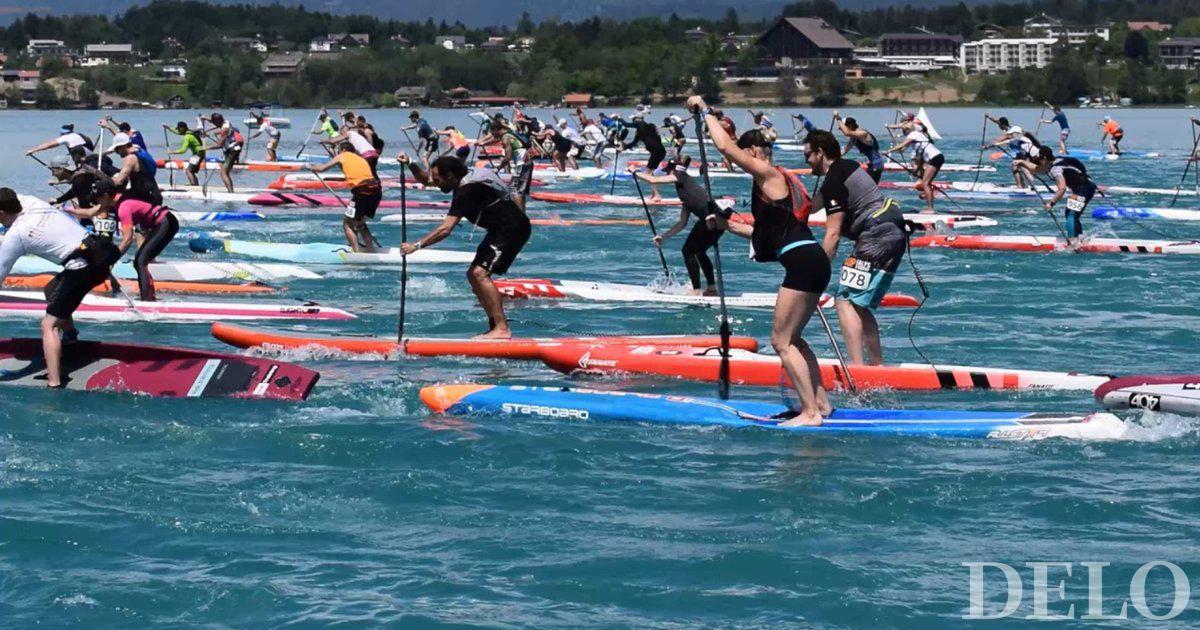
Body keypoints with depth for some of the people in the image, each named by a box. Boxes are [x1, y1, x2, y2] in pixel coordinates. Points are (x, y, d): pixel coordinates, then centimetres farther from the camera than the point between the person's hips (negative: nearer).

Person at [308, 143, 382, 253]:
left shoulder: (342, 156, 14)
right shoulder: (361, 159, 29)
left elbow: (322, 168, 19)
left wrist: (311, 168, 40)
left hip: (362, 191, -6)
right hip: (376, 190, 6)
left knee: (347, 224, 5)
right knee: (360, 223, 26)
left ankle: (357, 253, -6)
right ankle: (371, 251, 23)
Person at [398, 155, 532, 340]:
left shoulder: (467, 191, -24)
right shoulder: (465, 179, 5)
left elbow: (445, 229, -30)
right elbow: (425, 178, 17)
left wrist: (417, 245, -28)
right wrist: (410, 164, 0)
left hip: (513, 229, -10)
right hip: (500, 230, 10)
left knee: (480, 273, -19)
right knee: (473, 274, 10)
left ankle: (502, 329, -22)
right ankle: (495, 326, 11)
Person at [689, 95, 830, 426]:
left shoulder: (768, 175, -5)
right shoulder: (779, 180, 23)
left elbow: (725, 146, -15)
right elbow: (769, 233, 29)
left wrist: (705, 110, -4)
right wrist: (729, 226, 30)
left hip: (802, 263, -10)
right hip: (814, 262, 10)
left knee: (782, 341, -6)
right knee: (791, 339, 19)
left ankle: (811, 412, -9)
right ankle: (821, 403, 20)